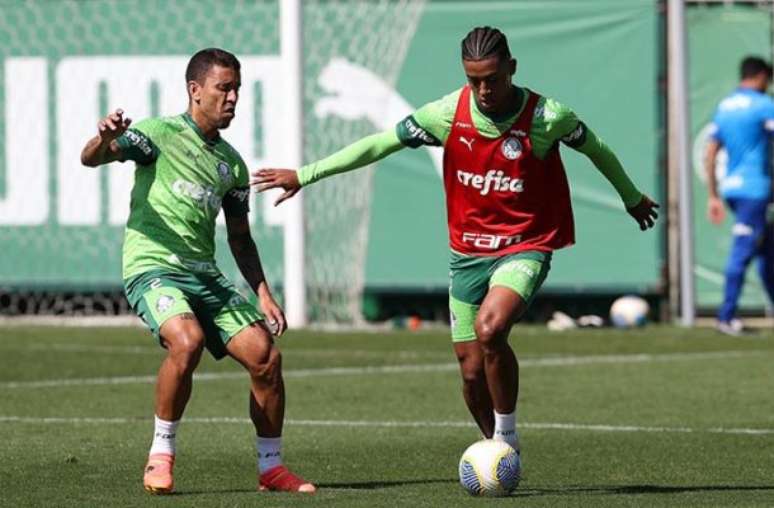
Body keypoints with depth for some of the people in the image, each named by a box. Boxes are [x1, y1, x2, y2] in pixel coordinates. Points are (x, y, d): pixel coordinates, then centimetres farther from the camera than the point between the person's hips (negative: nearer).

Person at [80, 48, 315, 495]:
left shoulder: (232, 163, 17)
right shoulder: (160, 134, -1)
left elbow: (240, 237, 24)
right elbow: (91, 159, -13)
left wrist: (263, 294, 14)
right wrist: (105, 137, -37)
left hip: (205, 274, 6)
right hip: (153, 268, -6)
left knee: (265, 355, -6)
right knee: (187, 341, -33)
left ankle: (272, 469, 10)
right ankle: (161, 456, -16)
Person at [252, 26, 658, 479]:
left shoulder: (547, 118, -14)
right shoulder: (448, 114, -9)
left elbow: (596, 150, 6)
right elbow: (378, 145, -1)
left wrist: (633, 198, 22)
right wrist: (305, 175, -1)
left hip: (526, 246, -4)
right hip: (468, 251, 4)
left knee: (490, 329, -30)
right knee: (471, 369, 4)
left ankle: (507, 436, -11)